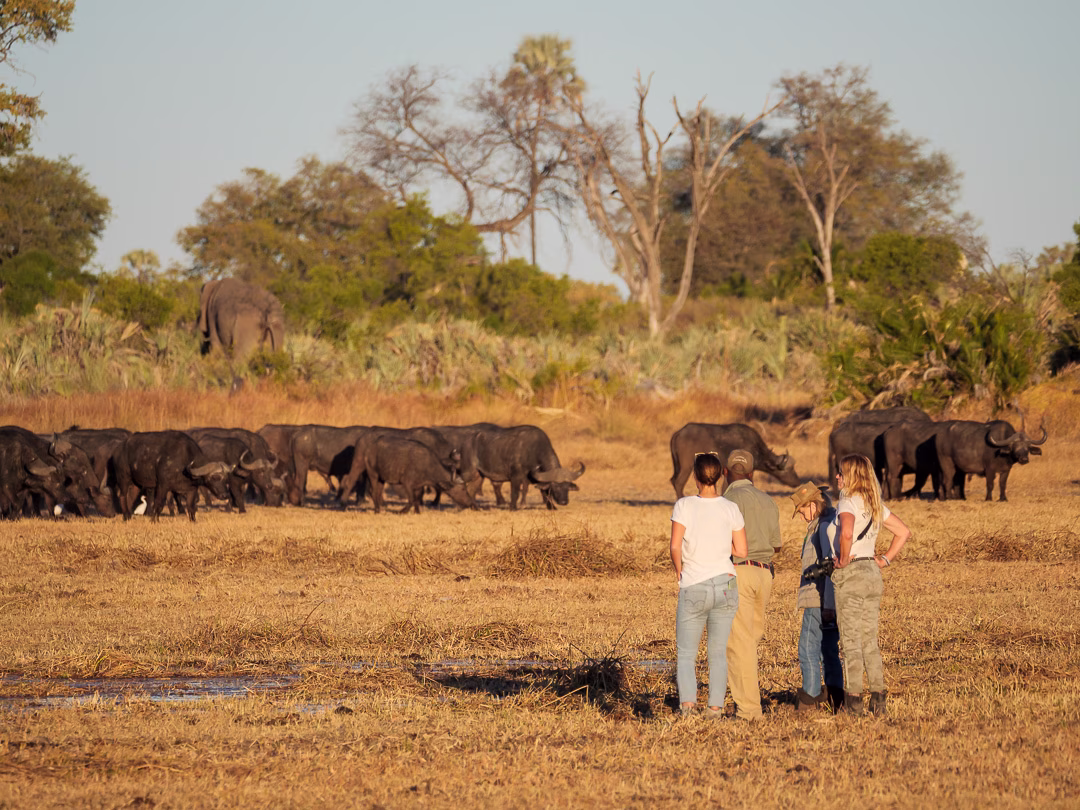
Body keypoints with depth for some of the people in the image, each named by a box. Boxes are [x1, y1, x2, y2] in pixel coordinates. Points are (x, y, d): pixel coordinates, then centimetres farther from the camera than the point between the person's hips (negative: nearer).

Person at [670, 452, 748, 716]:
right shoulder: (730, 509, 0)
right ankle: (716, 706, -1)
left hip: (693, 589, -2)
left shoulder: (684, 506, -8)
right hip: (725, 585, 2)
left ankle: (687, 699, -15)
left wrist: (679, 570, 5)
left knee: (685, 654, 6)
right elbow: (742, 551, 2)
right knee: (718, 652, 10)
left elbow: (675, 547, -14)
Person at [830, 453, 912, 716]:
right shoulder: (876, 504, 12)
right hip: (873, 574, 8)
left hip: (851, 575, -8)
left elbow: (846, 532, -33)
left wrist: (843, 559, -18)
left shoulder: (848, 503, -13)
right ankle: (878, 701, 9)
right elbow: (904, 532, 19)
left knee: (851, 641, -3)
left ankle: (853, 703, -2)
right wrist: (885, 559, 14)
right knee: (870, 642, 12)